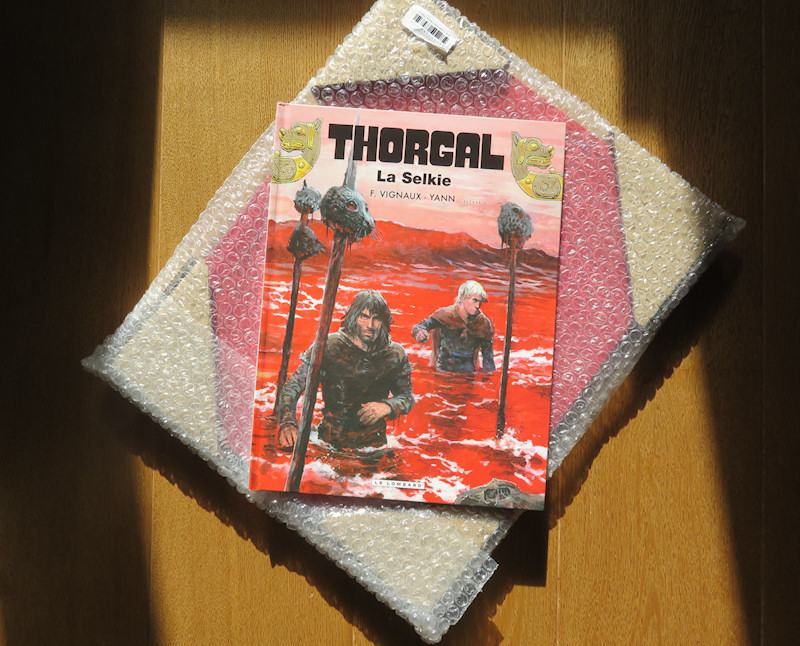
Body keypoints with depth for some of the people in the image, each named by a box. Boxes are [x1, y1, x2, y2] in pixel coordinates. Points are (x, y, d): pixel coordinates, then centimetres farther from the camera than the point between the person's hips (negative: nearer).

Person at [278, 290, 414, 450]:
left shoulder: (395, 354, -1)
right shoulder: (329, 346, -7)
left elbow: (407, 397, 10)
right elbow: (293, 385, -7)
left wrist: (387, 407, -14)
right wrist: (287, 422, -26)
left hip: (374, 445, 0)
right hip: (330, 442, 0)